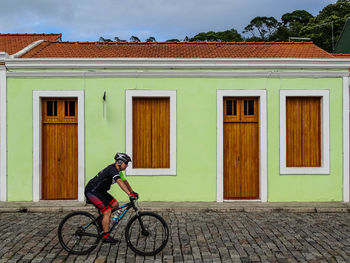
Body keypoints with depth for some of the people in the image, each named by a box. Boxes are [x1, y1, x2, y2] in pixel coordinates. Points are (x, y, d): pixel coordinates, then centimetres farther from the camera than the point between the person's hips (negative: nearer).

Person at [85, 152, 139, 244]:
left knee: (115, 205, 1)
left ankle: (102, 219, 17)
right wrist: (129, 194, -46)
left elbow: (125, 181, 17)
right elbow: (120, 182, -38)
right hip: (91, 191, -10)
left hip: (100, 191, 10)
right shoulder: (112, 169, -23)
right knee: (107, 211, -14)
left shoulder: (118, 171, 7)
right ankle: (106, 236, -8)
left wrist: (133, 192, 11)